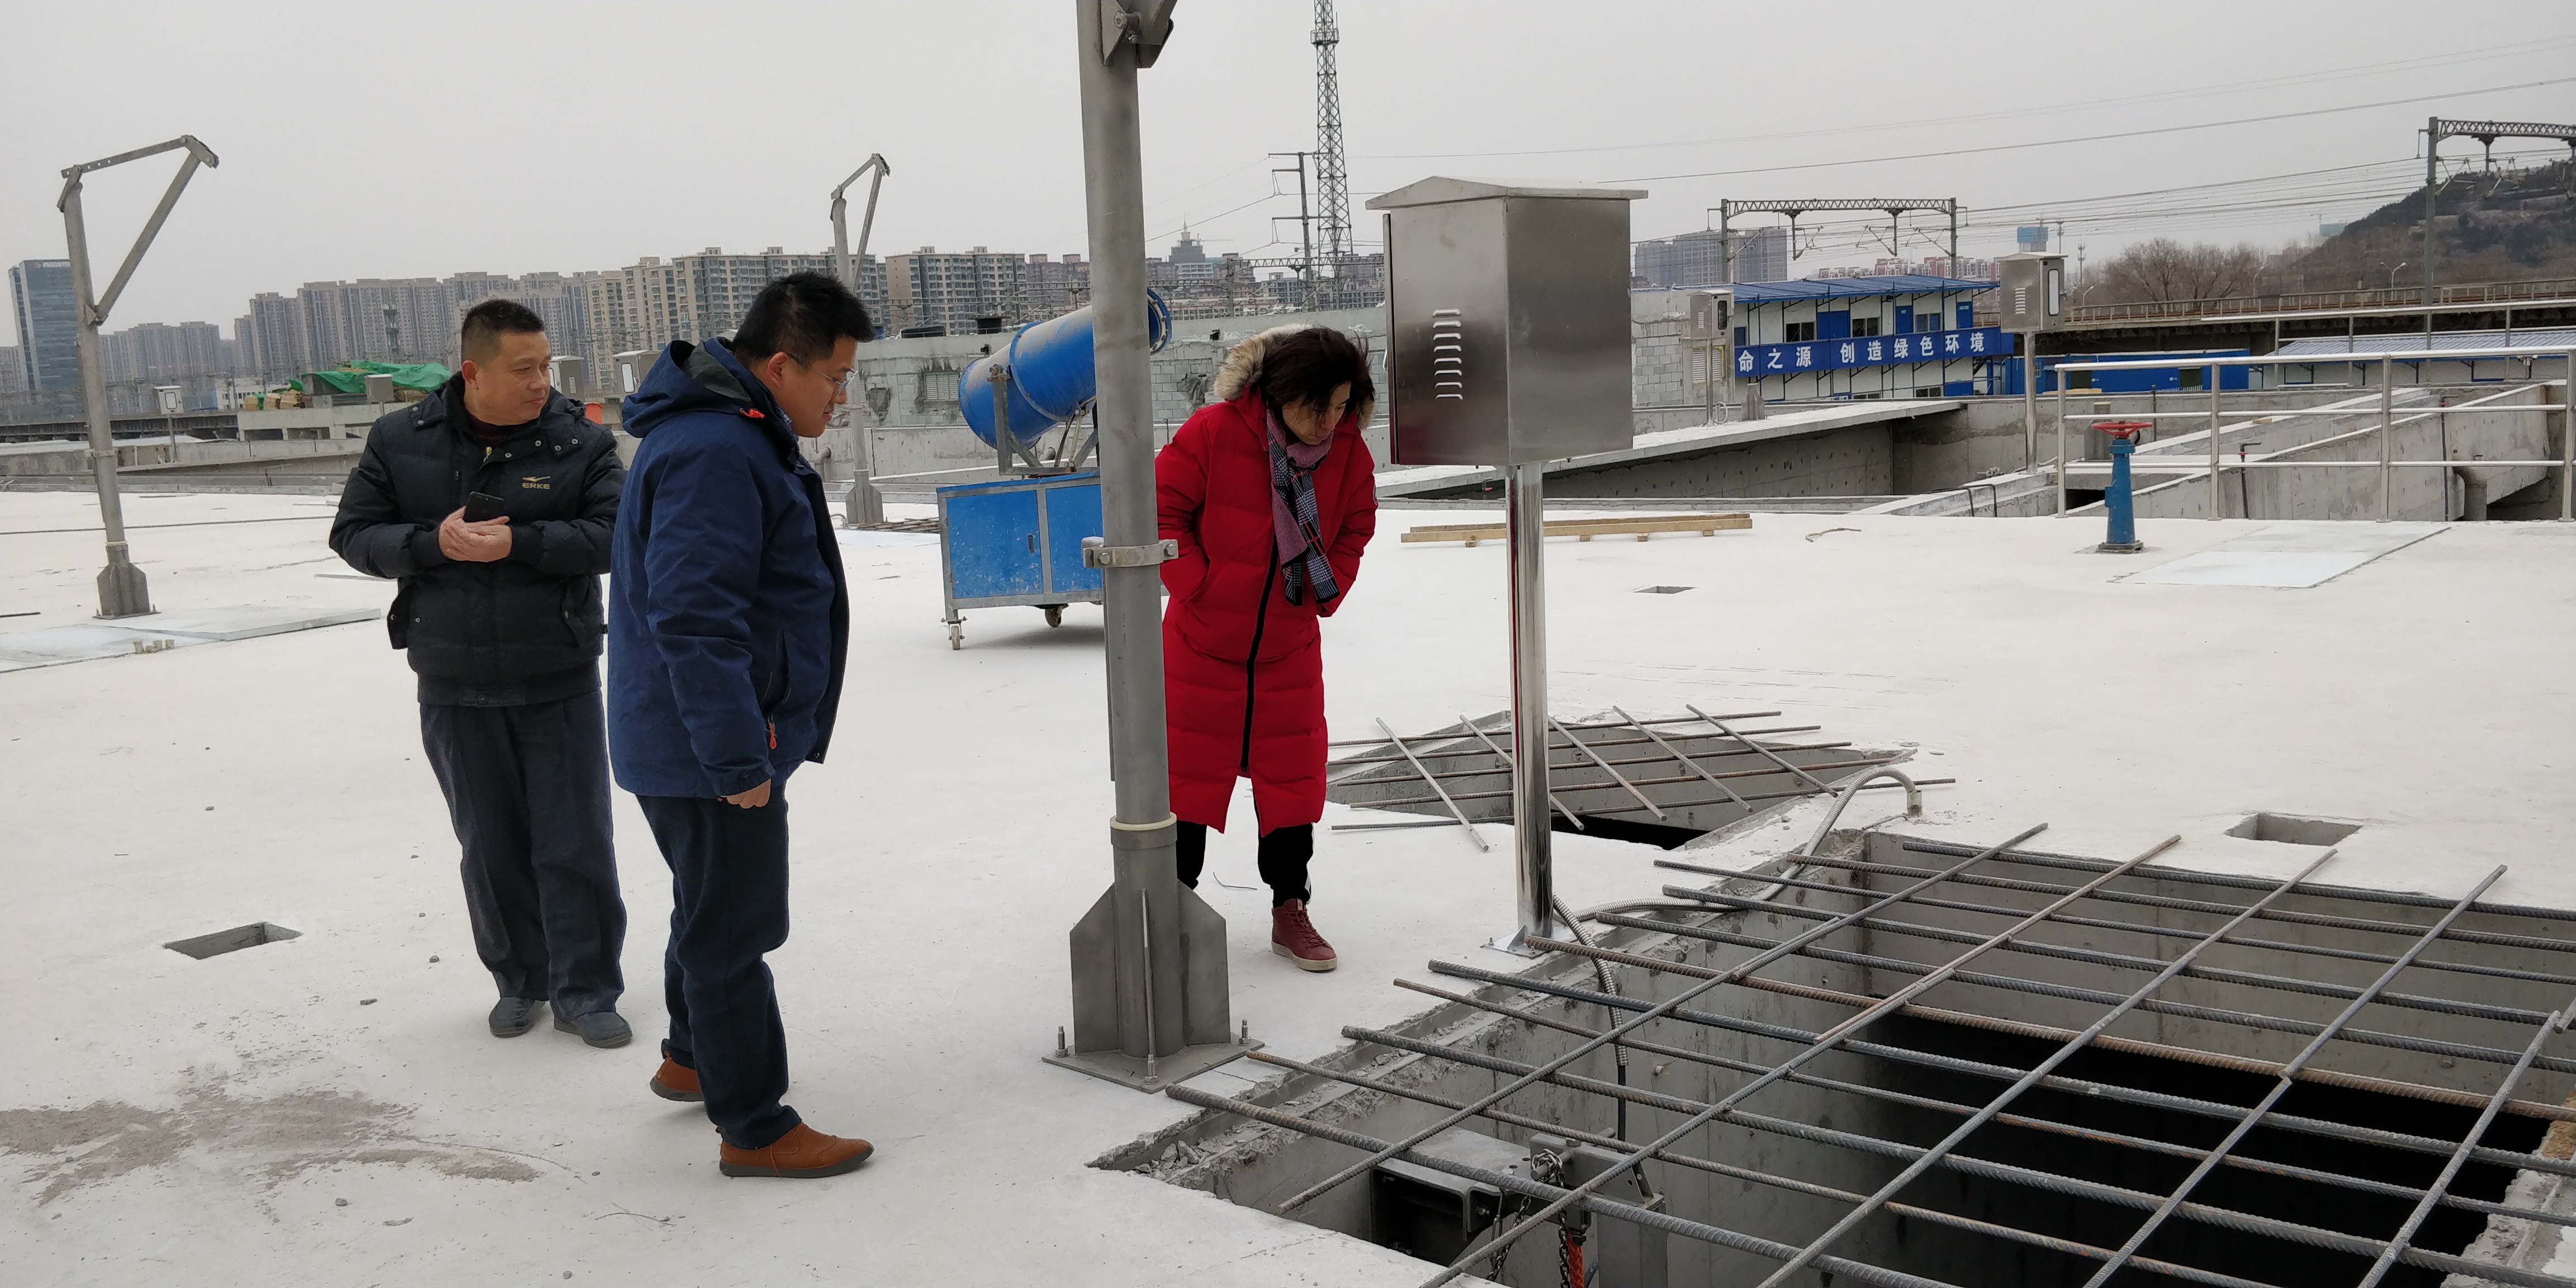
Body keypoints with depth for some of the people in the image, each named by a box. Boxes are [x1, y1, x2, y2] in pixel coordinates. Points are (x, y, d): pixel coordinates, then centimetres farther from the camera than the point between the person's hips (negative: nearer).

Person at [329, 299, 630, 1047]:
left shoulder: (581, 443, -5)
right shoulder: (401, 442, 0)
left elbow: (614, 532, -12)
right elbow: (353, 535, 1)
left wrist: (519, 544, -23)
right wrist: (434, 542, -16)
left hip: (560, 683, -1)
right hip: (455, 687, 2)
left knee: (576, 843, 1)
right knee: (490, 845, 11)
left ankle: (585, 990, 13)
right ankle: (519, 981, 27)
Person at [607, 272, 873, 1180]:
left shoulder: (737, 438, 13)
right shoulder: (713, 455, -23)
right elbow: (694, 621, -29)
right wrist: (736, 759, -26)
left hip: (704, 745, 11)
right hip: (708, 753, -11)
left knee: (713, 909, 25)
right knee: (732, 930, -1)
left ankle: (692, 1059, 44)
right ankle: (754, 1130, 10)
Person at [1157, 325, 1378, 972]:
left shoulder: (1349, 451, -8)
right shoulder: (1213, 433, -20)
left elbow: (1354, 529, 8)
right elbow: (1161, 511, -13)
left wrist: (1327, 593, -3)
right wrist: (1196, 587, -16)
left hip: (1289, 645, 3)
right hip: (1203, 644, -3)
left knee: (1292, 774, 7)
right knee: (1188, 772, 5)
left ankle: (1290, 911, 20)